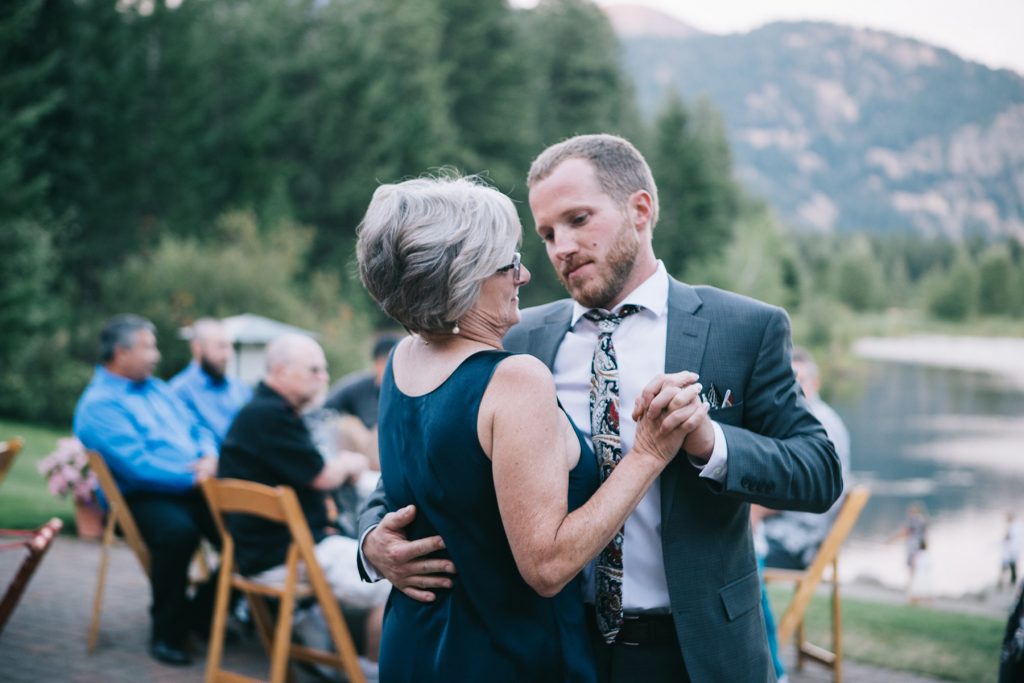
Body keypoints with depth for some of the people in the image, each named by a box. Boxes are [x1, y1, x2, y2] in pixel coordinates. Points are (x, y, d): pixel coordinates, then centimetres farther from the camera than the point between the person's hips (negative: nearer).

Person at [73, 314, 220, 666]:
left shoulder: (156, 388, 20)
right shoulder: (98, 405, -9)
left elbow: (197, 431, 19)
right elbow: (138, 467, -19)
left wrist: (209, 458, -4)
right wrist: (192, 478, -18)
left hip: (191, 488, 8)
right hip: (141, 497, -8)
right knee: (178, 530, -38)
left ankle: (201, 611, 6)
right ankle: (167, 631, -17)